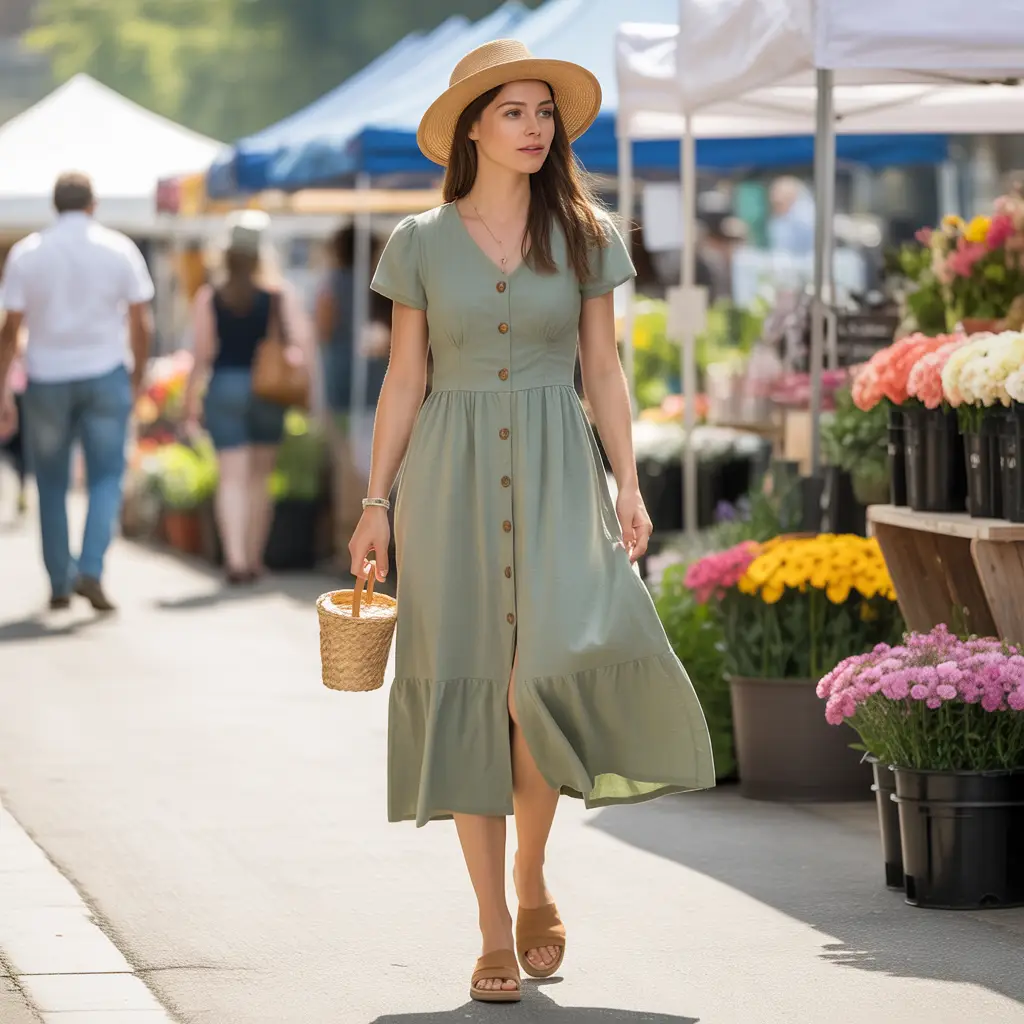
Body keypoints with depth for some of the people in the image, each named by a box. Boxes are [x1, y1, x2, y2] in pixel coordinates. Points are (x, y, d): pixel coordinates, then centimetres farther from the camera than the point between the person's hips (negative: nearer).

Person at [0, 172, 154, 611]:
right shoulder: (119, 250, -1)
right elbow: (141, 323, 0)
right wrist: (137, 377, 11)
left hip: (47, 380, 1)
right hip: (104, 376, -1)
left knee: (51, 485, 12)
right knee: (106, 477, 3)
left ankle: (59, 583, 14)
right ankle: (90, 571, -15)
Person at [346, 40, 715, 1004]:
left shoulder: (586, 235, 5)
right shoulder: (421, 242, 3)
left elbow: (603, 366, 6)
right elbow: (403, 378, 6)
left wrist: (628, 483, -4)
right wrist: (376, 503, 1)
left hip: (556, 474, 0)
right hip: (453, 480, 0)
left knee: (545, 676, -18)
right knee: (467, 696, 0)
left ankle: (533, 880, 7)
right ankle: (496, 933, 8)